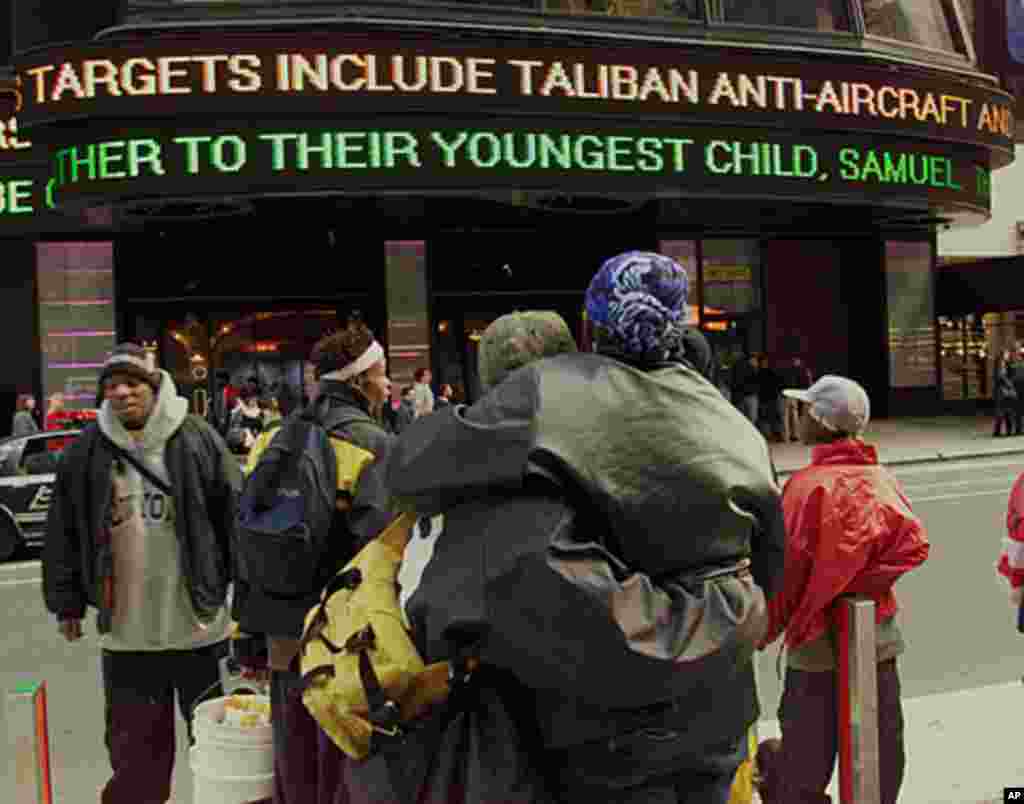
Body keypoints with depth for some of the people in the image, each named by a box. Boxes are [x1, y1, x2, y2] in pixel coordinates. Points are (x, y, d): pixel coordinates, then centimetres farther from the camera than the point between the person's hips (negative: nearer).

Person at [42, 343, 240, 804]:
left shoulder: (197, 439, -5)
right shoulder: (86, 452, 1)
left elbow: (235, 515, -4)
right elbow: (64, 533, 7)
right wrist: (67, 603, 6)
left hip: (198, 621, -2)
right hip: (126, 629, 2)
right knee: (134, 742, 14)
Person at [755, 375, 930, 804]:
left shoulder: (808, 484, -15)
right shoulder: (881, 478, 0)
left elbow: (787, 569, -14)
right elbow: (912, 545, -10)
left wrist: (764, 632, -1)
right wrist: (862, 584, -4)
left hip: (818, 644, -5)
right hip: (879, 638, 5)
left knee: (806, 763, 9)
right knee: (882, 761, 15)